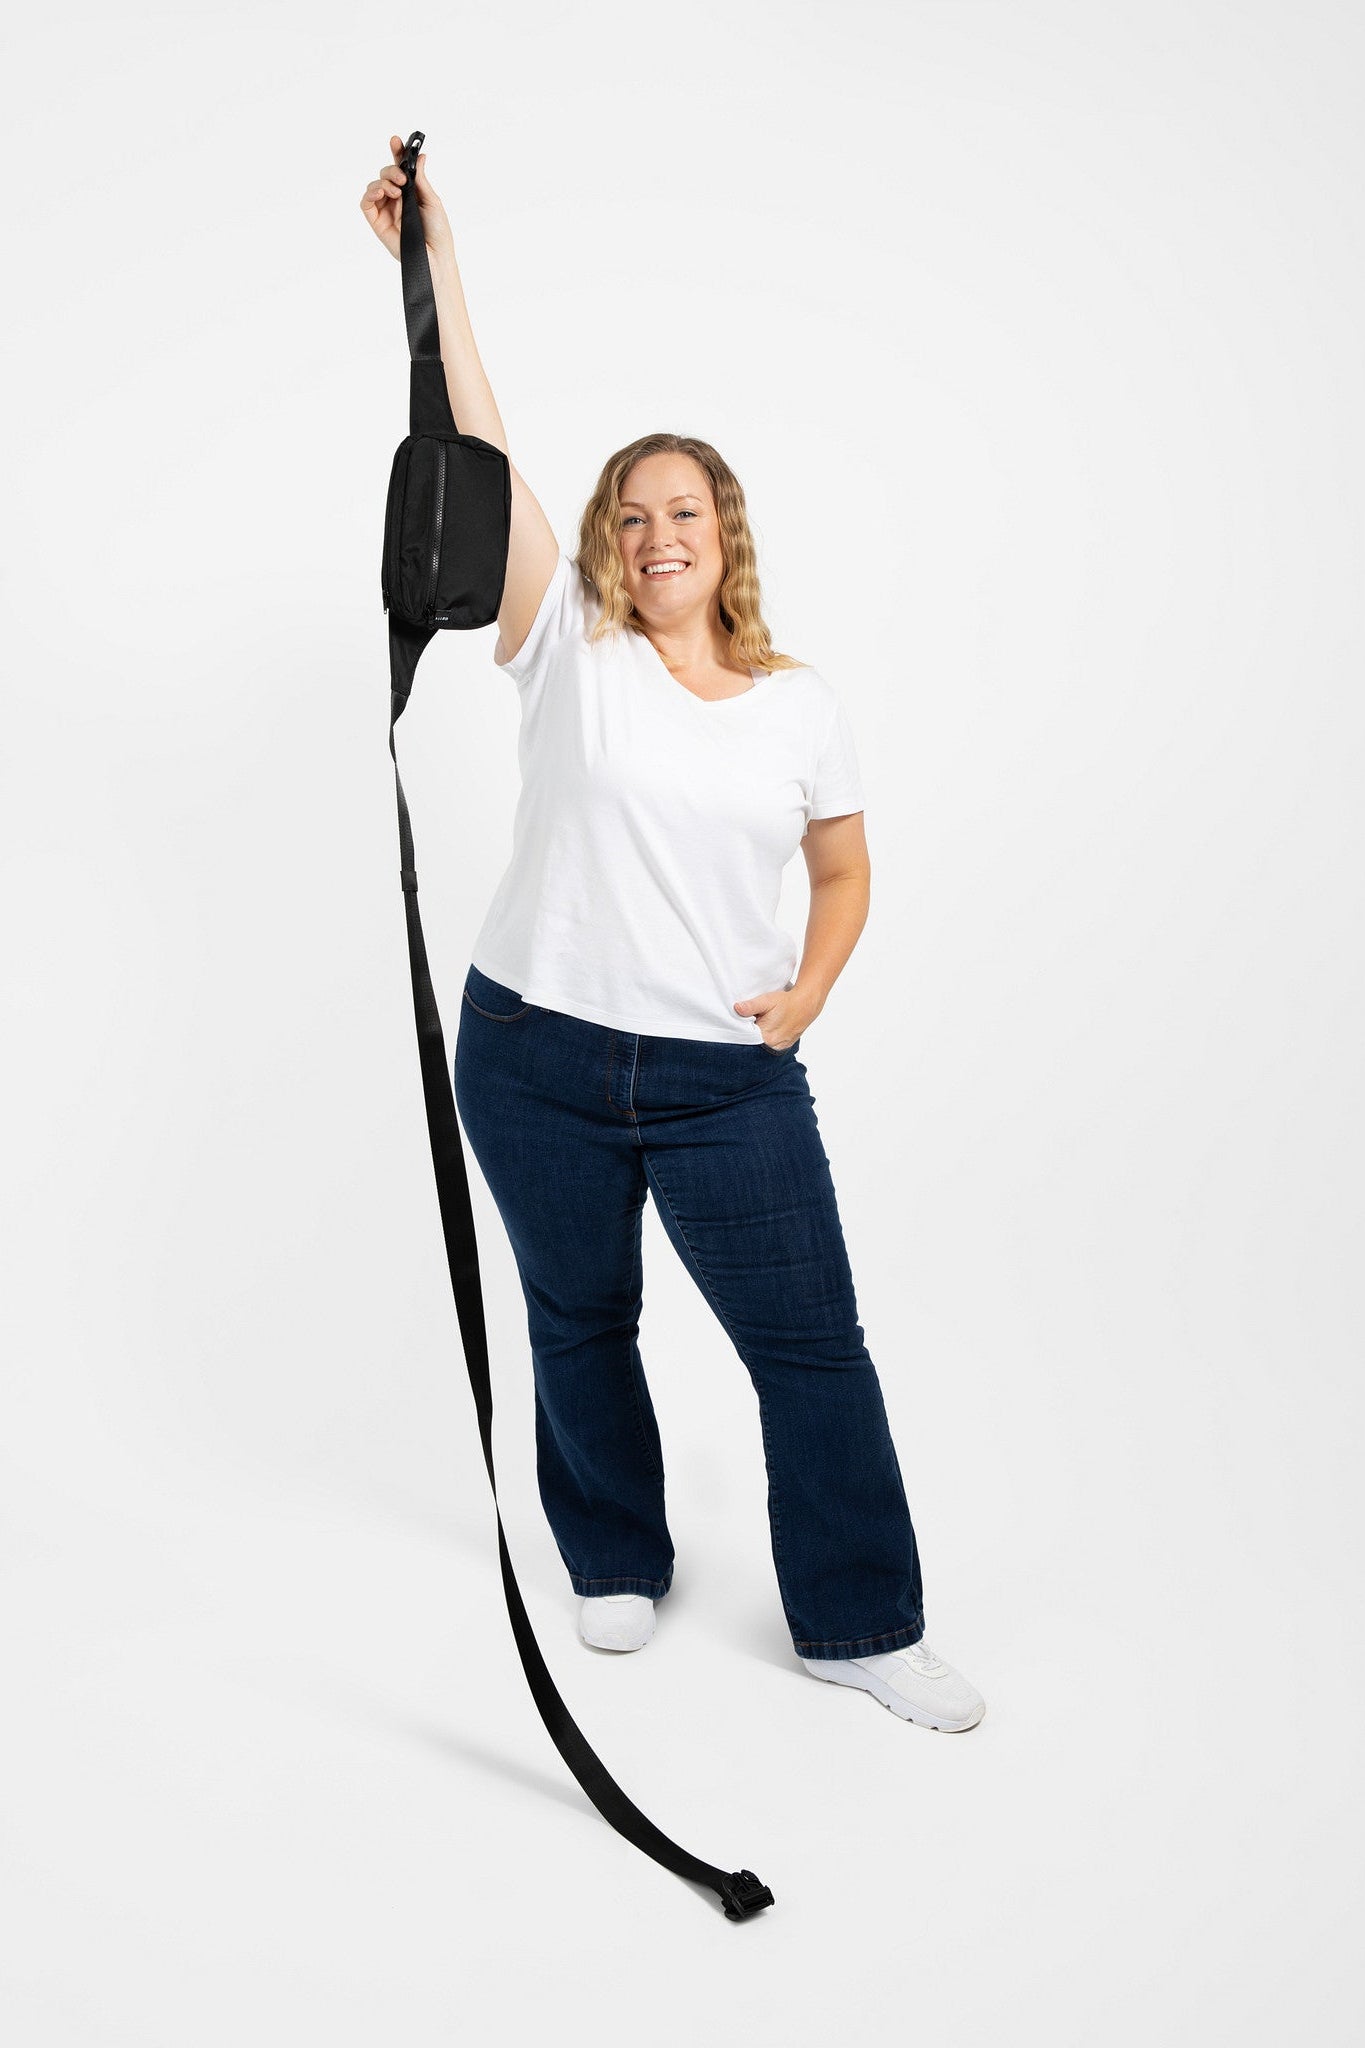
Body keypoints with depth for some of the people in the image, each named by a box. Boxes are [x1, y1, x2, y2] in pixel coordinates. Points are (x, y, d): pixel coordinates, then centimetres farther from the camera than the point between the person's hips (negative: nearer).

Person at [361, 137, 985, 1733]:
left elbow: (844, 873, 14)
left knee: (811, 1343, 1)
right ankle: (619, 1565, 39)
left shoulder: (801, 704, 4)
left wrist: (806, 992, -3)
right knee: (578, 1321, 15)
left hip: (728, 1078, 0)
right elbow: (480, 449, -9)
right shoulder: (569, 647, -1)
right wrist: (433, 259, -15)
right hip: (540, 1058, 0)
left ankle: (859, 1627, 18)